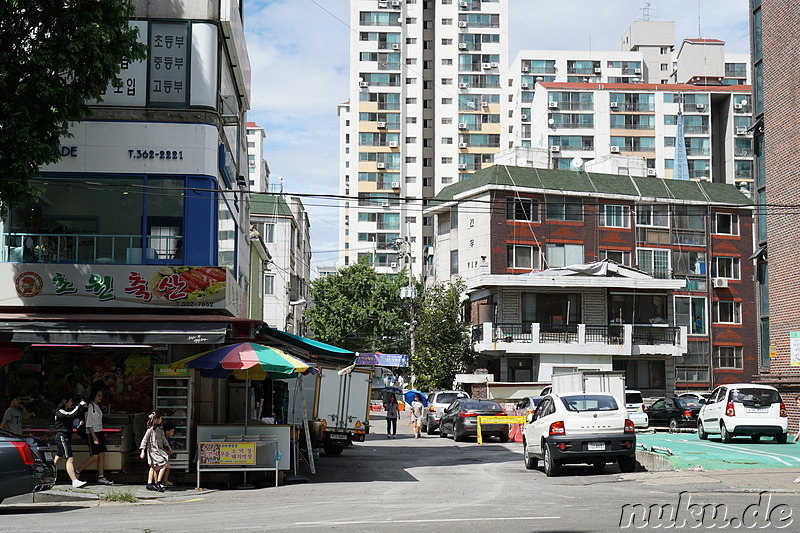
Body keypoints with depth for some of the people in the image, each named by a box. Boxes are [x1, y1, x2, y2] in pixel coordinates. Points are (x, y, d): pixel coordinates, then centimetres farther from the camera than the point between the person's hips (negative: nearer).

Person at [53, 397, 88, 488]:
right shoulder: (60, 412, -12)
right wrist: (80, 405, -17)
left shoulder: (66, 411, 17)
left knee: (57, 459, 15)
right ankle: (75, 481, -23)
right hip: (62, 437, -10)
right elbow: (71, 414, -28)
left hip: (67, 437, 10)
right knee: (70, 459, -16)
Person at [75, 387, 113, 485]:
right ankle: (77, 472, 3)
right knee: (94, 456, -9)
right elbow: (88, 424, -16)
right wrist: (94, 437, -20)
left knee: (102, 455, 2)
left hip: (100, 433, 9)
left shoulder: (97, 406, 15)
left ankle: (101, 477, 2)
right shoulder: (90, 406, -12)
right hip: (92, 434, -9)